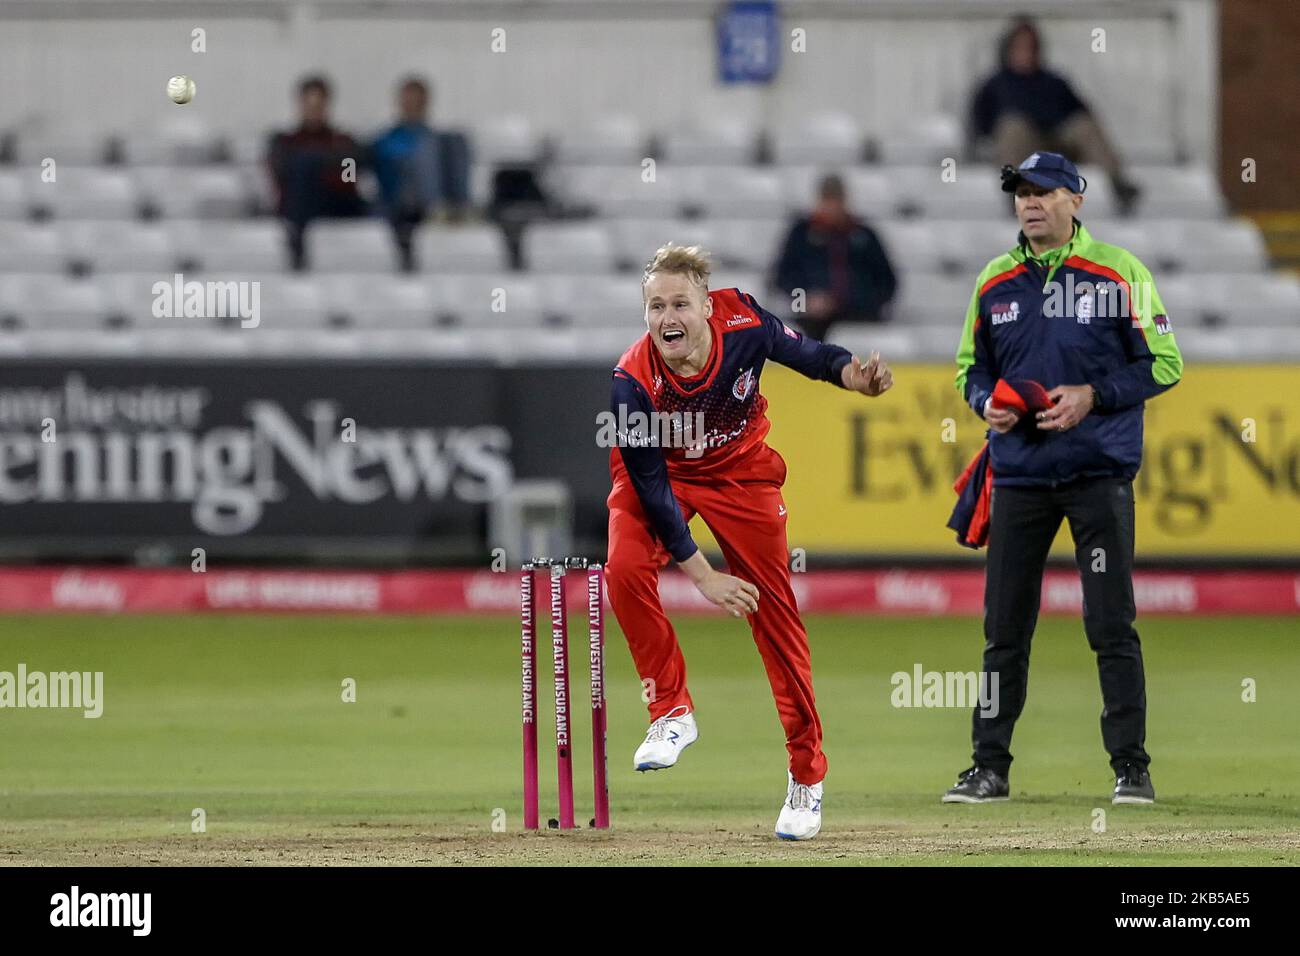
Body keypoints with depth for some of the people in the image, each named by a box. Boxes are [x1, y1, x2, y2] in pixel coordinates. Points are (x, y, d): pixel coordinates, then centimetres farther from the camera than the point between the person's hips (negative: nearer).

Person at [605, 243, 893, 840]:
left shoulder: (743, 322, -28)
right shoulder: (632, 382, -32)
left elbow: (809, 355, -10)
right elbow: (652, 489, -26)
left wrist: (857, 377, -33)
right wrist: (703, 577, -28)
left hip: (742, 474, 1)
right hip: (660, 475, -1)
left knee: (775, 612, 2)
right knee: (625, 569, -27)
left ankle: (807, 773, 13)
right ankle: (672, 713, -8)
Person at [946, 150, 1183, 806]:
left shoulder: (1119, 272, -2)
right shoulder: (994, 281, 10)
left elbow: (1162, 364, -2)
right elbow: (970, 366, 19)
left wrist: (1092, 395, -14)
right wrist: (987, 403, -2)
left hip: (1099, 473, -4)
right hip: (1019, 475, 4)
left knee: (1111, 627, -4)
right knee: (1004, 628, 5)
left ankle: (1131, 767, 1)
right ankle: (989, 767, 12)